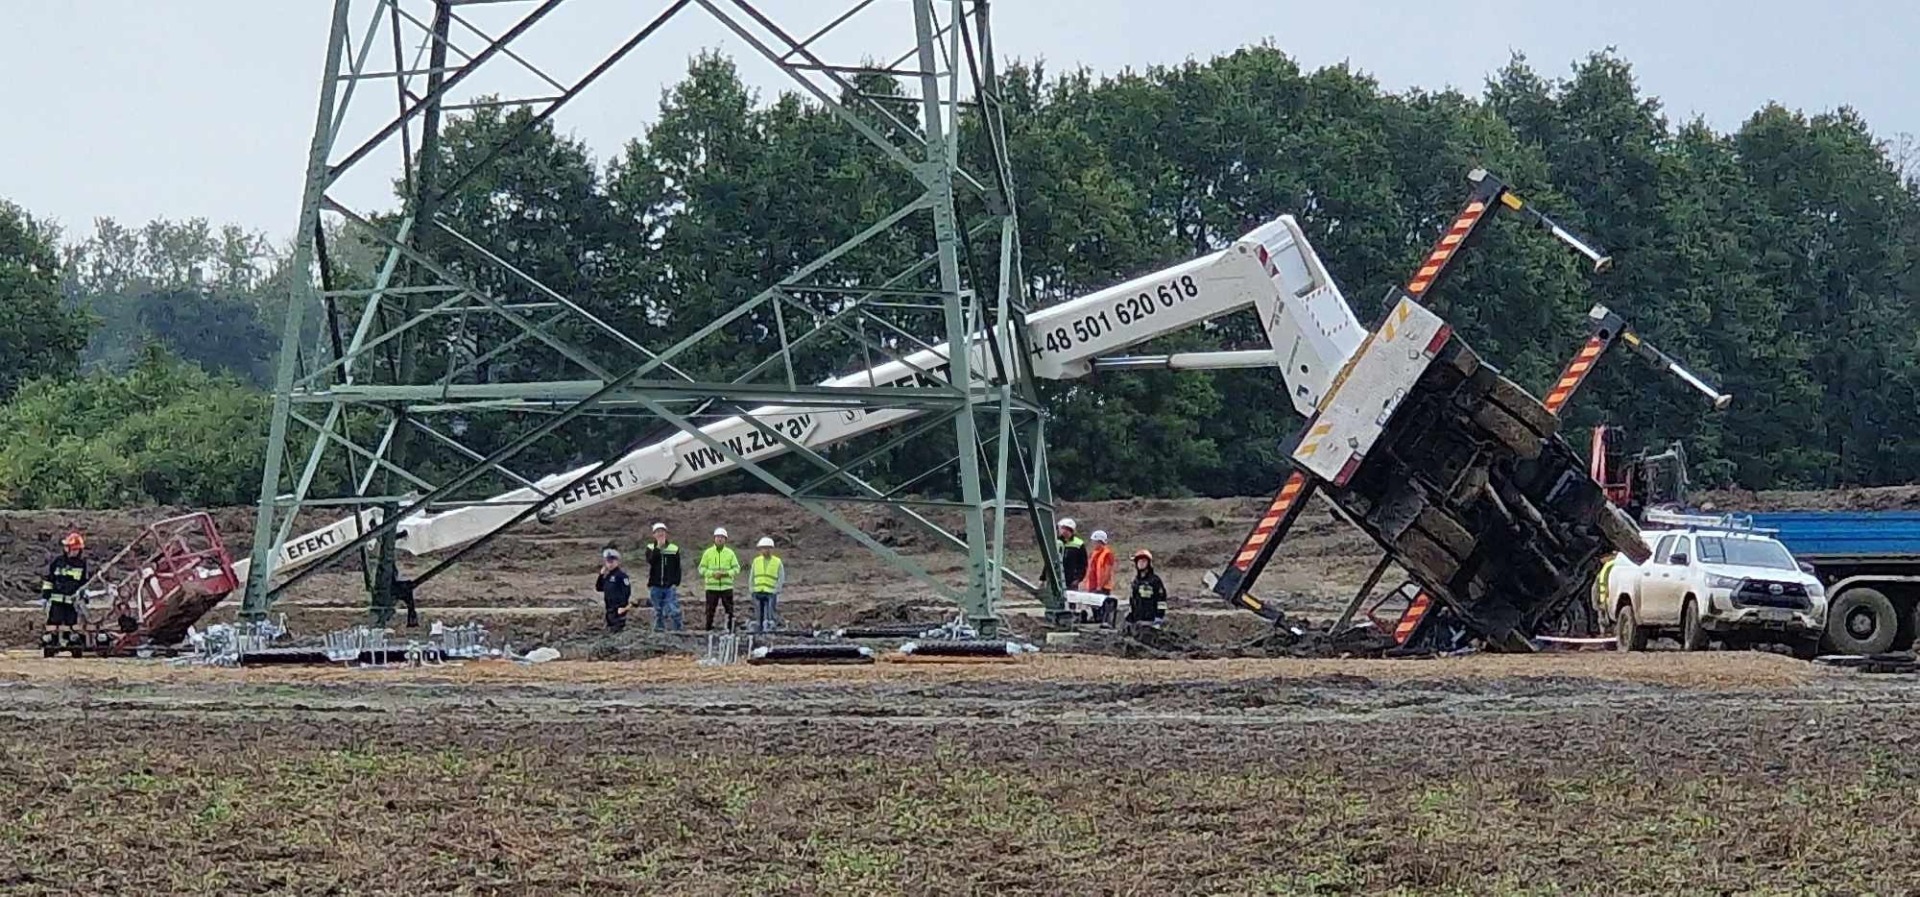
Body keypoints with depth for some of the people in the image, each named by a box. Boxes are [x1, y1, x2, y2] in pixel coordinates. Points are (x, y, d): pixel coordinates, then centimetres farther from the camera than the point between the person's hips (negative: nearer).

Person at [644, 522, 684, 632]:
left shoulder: (674, 549, 6)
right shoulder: (651, 548, 6)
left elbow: (677, 568, 7)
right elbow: (650, 561, -14)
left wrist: (676, 582, -3)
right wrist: (658, 547, -18)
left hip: (670, 586, -1)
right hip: (655, 586, 1)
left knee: (674, 610, -11)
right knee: (658, 612, 6)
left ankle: (679, 629, -10)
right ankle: (659, 630, 11)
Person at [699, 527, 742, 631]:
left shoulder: (730, 553, 7)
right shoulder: (708, 552, 6)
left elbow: (736, 568, 5)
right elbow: (702, 568, 3)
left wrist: (726, 574, -13)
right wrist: (712, 574, -14)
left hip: (727, 586, 1)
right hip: (711, 586, -1)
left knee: (729, 610, 0)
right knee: (710, 610, -1)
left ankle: (730, 629, 5)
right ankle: (709, 629, 5)